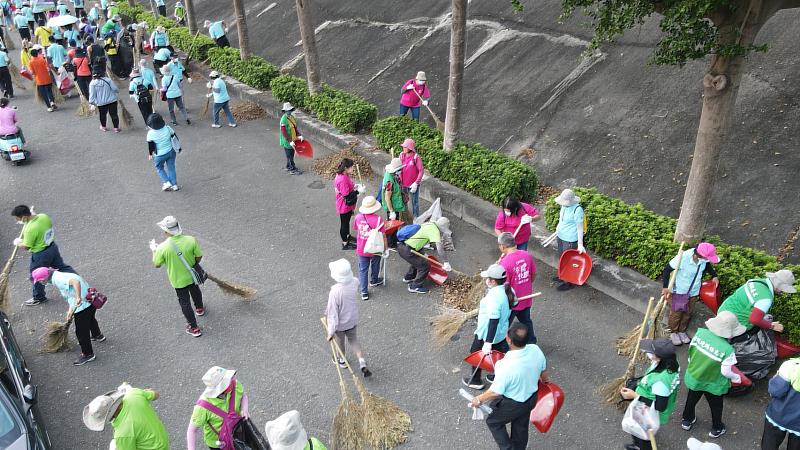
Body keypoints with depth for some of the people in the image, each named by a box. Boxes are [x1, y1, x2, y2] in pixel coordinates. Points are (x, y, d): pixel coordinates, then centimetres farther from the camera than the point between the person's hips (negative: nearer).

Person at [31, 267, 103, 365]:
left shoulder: (57, 280, -18)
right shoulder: (58, 276, 11)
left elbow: (75, 282, -35)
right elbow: (70, 294, 13)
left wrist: (78, 298, -35)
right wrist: (70, 310, 11)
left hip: (83, 305, -10)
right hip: (91, 301, 10)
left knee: (81, 331, 6)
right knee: (90, 319, 38)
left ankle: (88, 354, 20)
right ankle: (97, 336, 64)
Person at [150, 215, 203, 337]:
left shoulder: (163, 247, -29)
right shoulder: (191, 240, -24)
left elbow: (157, 265, -12)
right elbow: (199, 256, -10)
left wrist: (154, 250, 4)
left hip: (178, 280, -3)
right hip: (192, 275, 3)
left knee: (184, 302, 15)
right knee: (195, 291, 32)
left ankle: (194, 328, 26)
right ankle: (200, 308, 60)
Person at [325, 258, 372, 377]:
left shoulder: (334, 292, -36)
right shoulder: (355, 282, -20)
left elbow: (333, 314, -28)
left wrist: (331, 331, -18)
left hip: (340, 324, -4)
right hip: (353, 320, 4)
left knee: (340, 342, 25)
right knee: (353, 339, 28)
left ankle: (342, 360, 50)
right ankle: (362, 363, 18)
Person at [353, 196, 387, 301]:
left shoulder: (358, 217, -10)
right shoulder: (378, 219, -22)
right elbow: (383, 236, -17)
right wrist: (386, 248, -5)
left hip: (361, 249, 2)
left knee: (363, 269, 12)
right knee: (375, 265, 26)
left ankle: (364, 292, 13)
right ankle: (374, 281, 51)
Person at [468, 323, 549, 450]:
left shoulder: (506, 366, -40)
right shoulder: (535, 349, -22)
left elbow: (495, 393, -27)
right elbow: (543, 370, -1)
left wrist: (480, 399, -7)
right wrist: (545, 379, 22)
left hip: (512, 405, -6)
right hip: (531, 398, 6)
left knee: (493, 422, 23)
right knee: (521, 427, 29)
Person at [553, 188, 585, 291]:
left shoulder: (577, 209, -26)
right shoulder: (564, 205, -2)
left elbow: (580, 227, -23)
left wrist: (580, 244, -24)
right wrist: (558, 228, 30)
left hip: (570, 239, -8)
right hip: (561, 236, 9)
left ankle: (569, 283, 19)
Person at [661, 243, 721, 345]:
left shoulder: (704, 259, -20)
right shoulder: (683, 258, -35)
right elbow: (667, 269, -23)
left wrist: (714, 276, -2)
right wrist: (666, 287, -26)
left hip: (693, 291, 5)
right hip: (679, 291, -5)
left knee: (687, 313, 20)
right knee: (676, 312, 11)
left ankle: (682, 331, 41)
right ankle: (673, 332, 33)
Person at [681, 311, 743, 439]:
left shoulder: (700, 333, -23)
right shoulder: (727, 349, -34)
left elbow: (691, 349, -6)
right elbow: (726, 372, -23)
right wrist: (736, 378, -1)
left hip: (694, 377, 4)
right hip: (713, 385, -3)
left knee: (691, 400, 30)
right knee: (716, 407, 26)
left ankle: (686, 420, 52)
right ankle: (716, 429, 48)